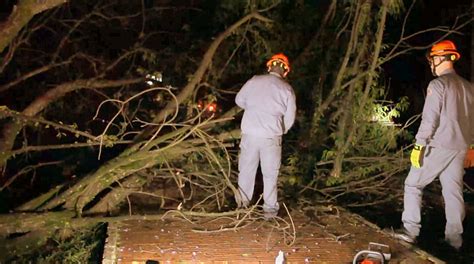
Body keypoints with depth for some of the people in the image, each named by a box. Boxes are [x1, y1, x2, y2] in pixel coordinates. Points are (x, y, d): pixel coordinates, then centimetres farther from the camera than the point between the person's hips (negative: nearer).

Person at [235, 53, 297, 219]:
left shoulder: (254, 81, 2)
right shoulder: (286, 89, -1)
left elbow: (239, 100, 14)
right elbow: (290, 118, 2)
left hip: (249, 132, 2)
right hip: (271, 136, -2)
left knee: (246, 169, 16)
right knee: (270, 173, 10)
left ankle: (242, 202, 27)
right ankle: (270, 208, 15)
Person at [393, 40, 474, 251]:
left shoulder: (438, 84, -11)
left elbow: (430, 118, -16)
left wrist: (419, 145, -14)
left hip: (438, 146, -7)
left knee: (413, 184, 4)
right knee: (453, 191, 9)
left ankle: (410, 230, 3)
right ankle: (454, 238, 11)